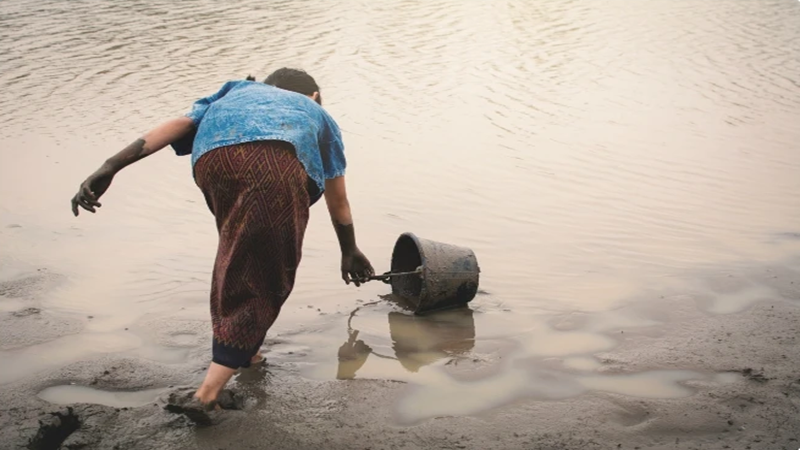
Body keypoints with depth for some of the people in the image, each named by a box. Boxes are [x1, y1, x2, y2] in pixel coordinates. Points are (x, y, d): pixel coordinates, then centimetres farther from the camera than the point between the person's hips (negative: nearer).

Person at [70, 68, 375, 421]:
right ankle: (208, 392, 1)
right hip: (279, 159, -2)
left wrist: (110, 167, 13)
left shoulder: (237, 92, 45)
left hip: (213, 155, 2)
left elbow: (179, 125, 24)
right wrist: (350, 253, 68)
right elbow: (338, 202, 52)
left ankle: (244, 350, 31)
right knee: (263, 277, 7)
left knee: (241, 259, 26)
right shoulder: (317, 114, 44)